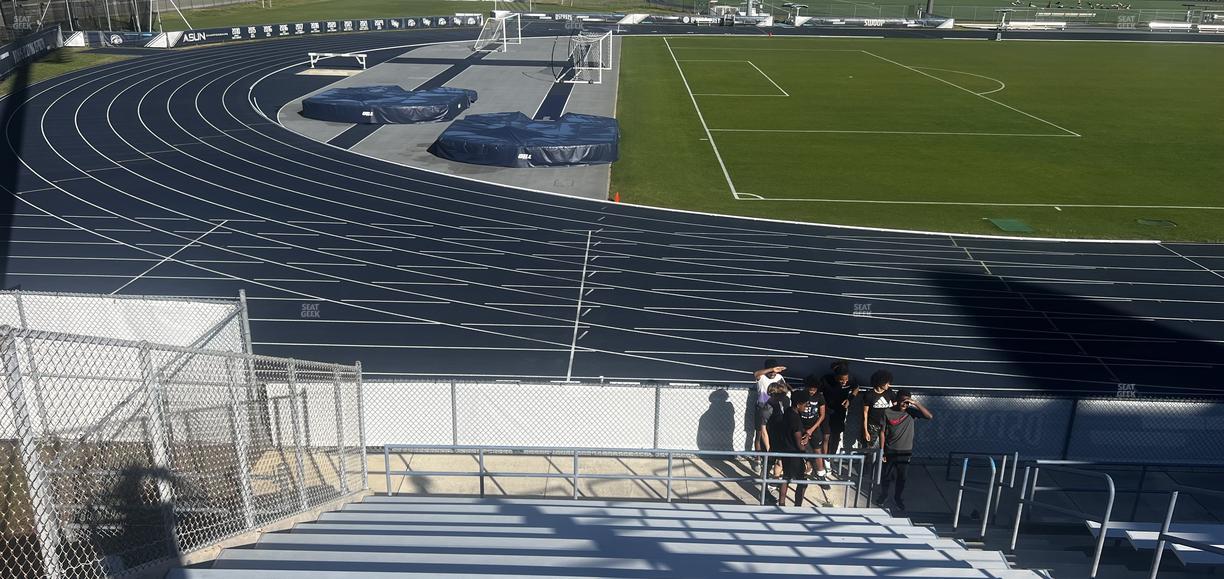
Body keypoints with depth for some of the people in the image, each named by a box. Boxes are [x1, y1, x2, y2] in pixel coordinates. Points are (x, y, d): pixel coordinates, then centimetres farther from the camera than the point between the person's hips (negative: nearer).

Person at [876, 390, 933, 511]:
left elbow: (929, 416, -18)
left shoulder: (911, 412, -7)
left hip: (905, 452, 1)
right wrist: (882, 451, -7)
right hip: (890, 451, -1)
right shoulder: (888, 412, -11)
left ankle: (897, 498, 34)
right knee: (886, 476, 12)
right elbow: (882, 432, -6)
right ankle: (883, 495, 36)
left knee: (902, 477, 13)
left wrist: (916, 403, -26)